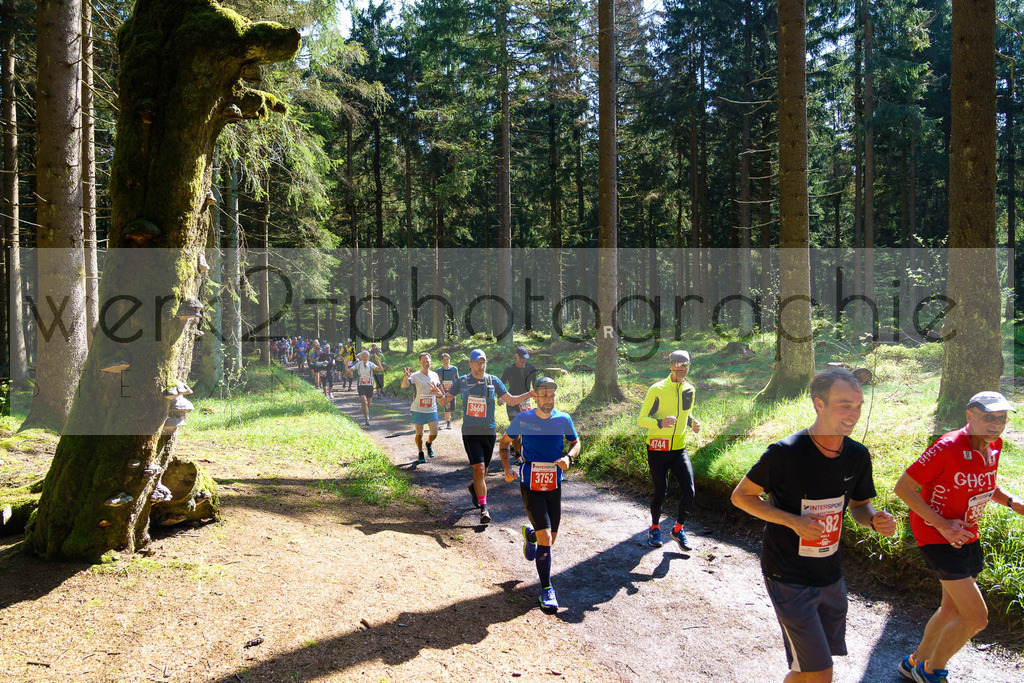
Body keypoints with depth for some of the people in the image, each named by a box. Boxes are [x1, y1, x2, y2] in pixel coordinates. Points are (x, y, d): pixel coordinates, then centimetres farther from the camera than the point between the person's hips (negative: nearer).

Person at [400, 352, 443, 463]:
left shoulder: (435, 375, 5)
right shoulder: (415, 376, -10)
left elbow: (439, 389, 22)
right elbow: (404, 386, -26)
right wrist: (405, 378, -45)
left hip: (432, 409, 3)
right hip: (418, 410, -3)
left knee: (434, 433, 0)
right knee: (419, 434, 1)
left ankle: (429, 443, 33)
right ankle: (420, 453, 25)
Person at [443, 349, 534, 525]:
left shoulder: (493, 381, 3)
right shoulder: (462, 381, 2)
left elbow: (510, 400, 6)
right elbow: (446, 399, 9)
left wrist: (529, 394, -9)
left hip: (489, 431, 2)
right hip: (470, 431, -2)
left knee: (483, 470, 12)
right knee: (479, 469, -13)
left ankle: (474, 488, 45)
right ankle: (483, 508, -6)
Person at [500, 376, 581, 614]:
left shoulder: (563, 420, -3)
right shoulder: (522, 420, -7)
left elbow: (575, 442, 13)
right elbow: (505, 443, 7)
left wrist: (568, 457, -10)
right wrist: (506, 469, -7)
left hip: (554, 483, 3)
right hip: (530, 483, -3)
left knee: (550, 538, 12)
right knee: (545, 537, -11)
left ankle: (530, 534, 49)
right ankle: (546, 590, 3)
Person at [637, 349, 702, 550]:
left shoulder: (690, 390, 7)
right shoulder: (657, 390, -11)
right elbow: (641, 419, -10)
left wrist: (692, 422, 2)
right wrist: (661, 423, -29)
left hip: (679, 448, 4)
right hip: (657, 449, -4)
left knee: (689, 492, -6)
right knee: (660, 492, 3)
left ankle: (678, 530, 17)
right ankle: (654, 528, 29)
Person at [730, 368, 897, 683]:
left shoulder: (858, 456, -3)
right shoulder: (785, 453, -21)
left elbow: (858, 505, 12)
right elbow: (741, 496, -11)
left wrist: (874, 519, -12)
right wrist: (793, 520, -23)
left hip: (831, 575, 6)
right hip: (789, 578, -6)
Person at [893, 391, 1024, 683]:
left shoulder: (993, 446, -1)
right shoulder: (948, 448, -25)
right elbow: (903, 487, -21)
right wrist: (941, 524, -25)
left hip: (965, 536, 9)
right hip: (936, 536, -9)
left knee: (953, 609, 21)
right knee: (976, 618, -9)